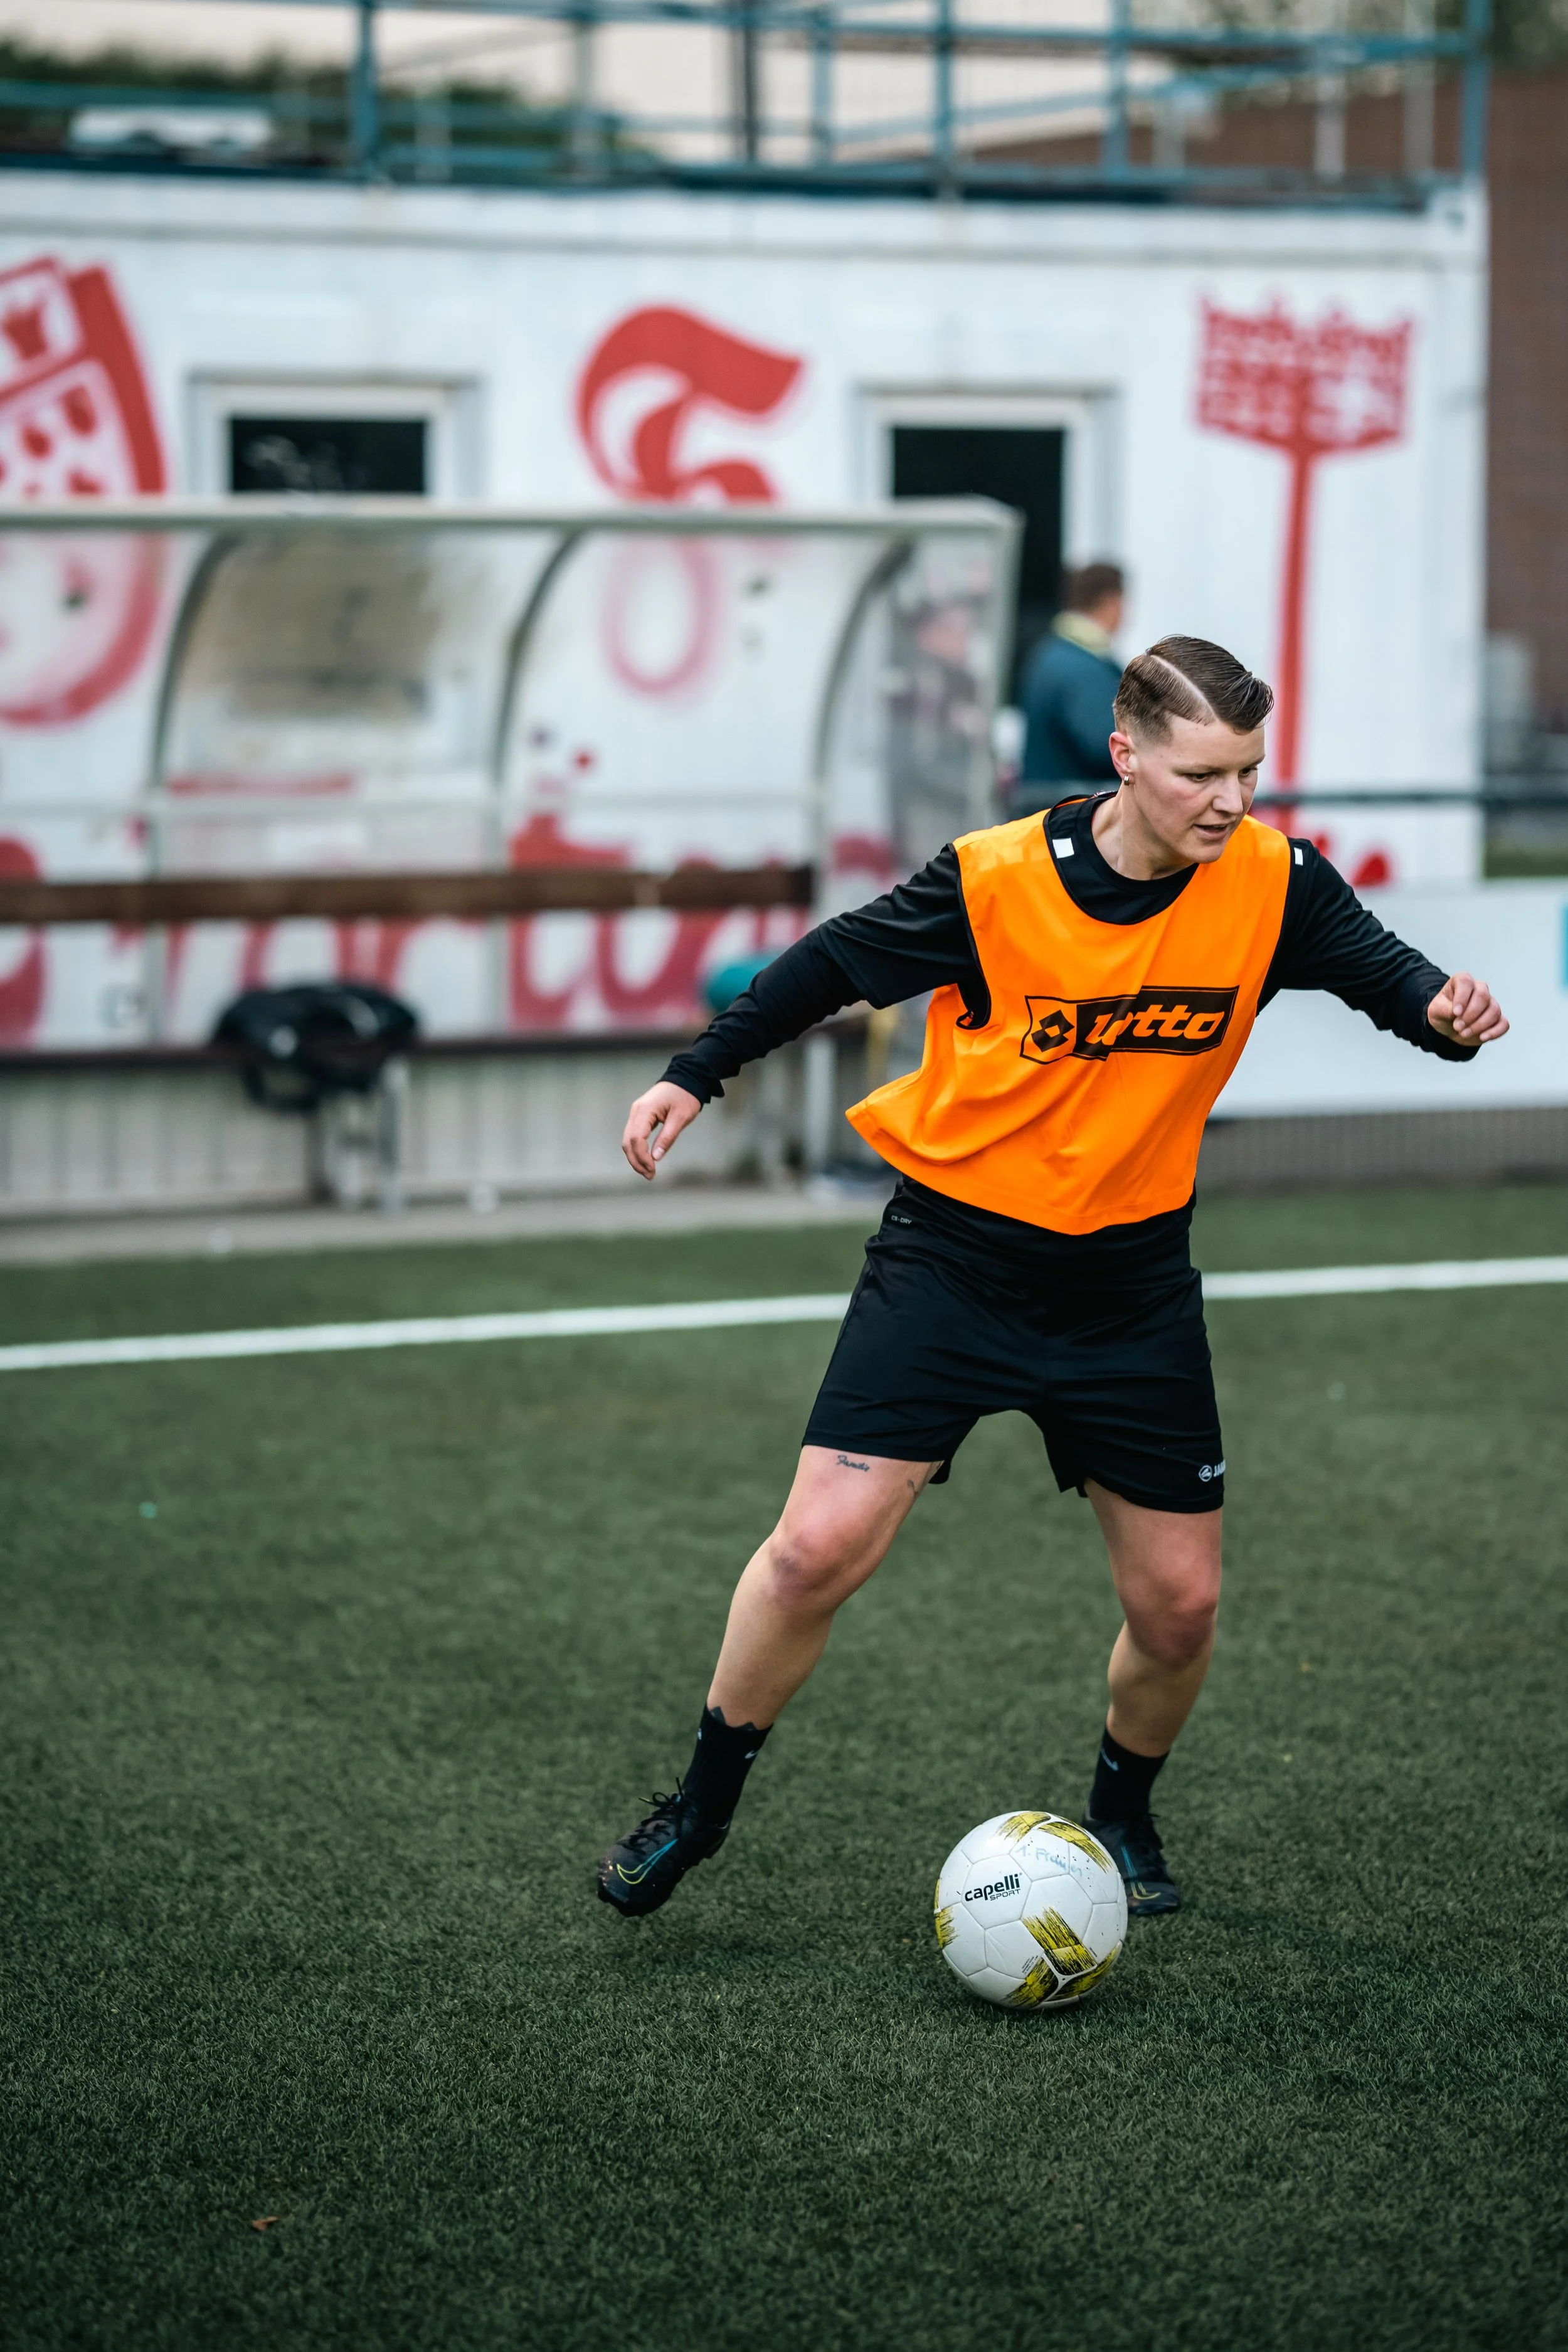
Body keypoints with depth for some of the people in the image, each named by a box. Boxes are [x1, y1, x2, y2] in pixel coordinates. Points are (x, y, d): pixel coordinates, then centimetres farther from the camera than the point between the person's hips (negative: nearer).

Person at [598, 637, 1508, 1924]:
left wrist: (1446, 1006, -33)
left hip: (1133, 1279, 3)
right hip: (953, 1251, -3)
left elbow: (1387, 971, -9)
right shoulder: (995, 879, -16)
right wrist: (695, 1078, 1)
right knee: (820, 1547, -13)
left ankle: (1122, 1812, 35)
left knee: (1179, 1602, 4)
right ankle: (704, 1803, 10)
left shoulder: (1273, 883, -10)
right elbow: (838, 961, -2)